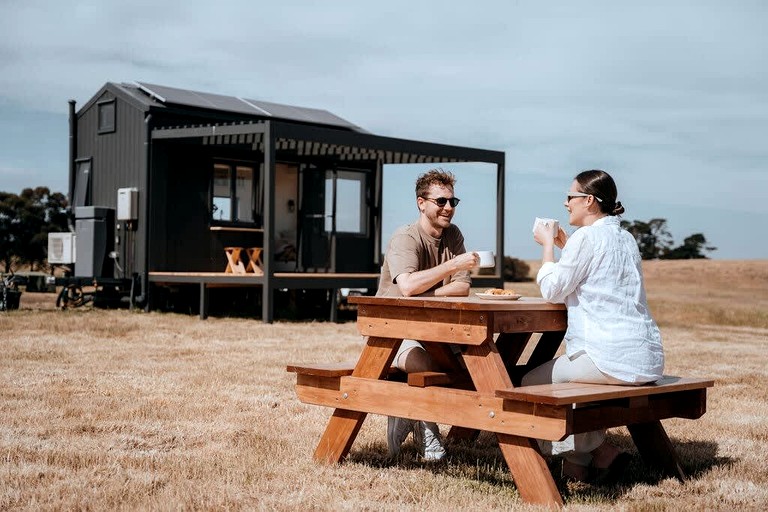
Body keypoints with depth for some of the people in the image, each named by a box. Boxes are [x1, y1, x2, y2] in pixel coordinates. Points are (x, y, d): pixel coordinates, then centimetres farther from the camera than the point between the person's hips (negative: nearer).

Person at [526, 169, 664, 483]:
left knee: (532, 383, 4)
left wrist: (548, 245, 4)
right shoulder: (625, 238, 17)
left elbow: (552, 291, -8)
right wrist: (564, 246, 24)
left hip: (612, 358, -10)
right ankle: (579, 462, 22)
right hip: (647, 358, 10)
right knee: (566, 377, 29)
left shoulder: (587, 236, -11)